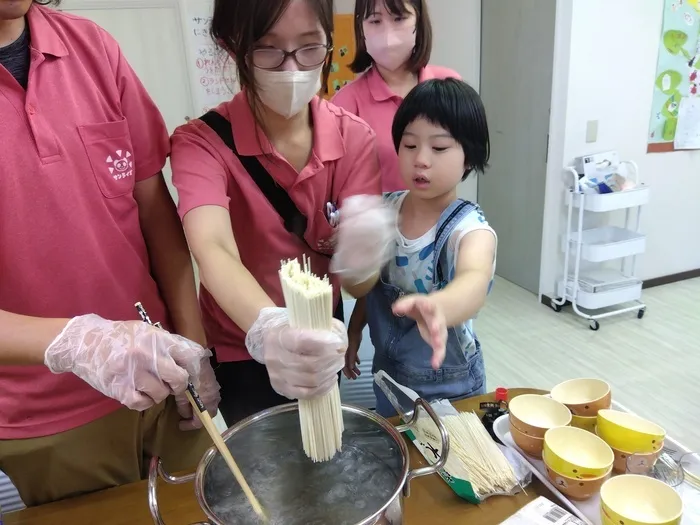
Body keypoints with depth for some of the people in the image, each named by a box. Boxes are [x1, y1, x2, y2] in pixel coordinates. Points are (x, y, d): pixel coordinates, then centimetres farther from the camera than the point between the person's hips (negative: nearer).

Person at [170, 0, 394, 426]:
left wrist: (362, 259, -42)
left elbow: (361, 287, -19)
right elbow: (213, 250, -39)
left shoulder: (354, 137, -15)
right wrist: (268, 329, -58)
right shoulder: (203, 143, -20)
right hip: (240, 356, -3)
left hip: (318, 350, 3)